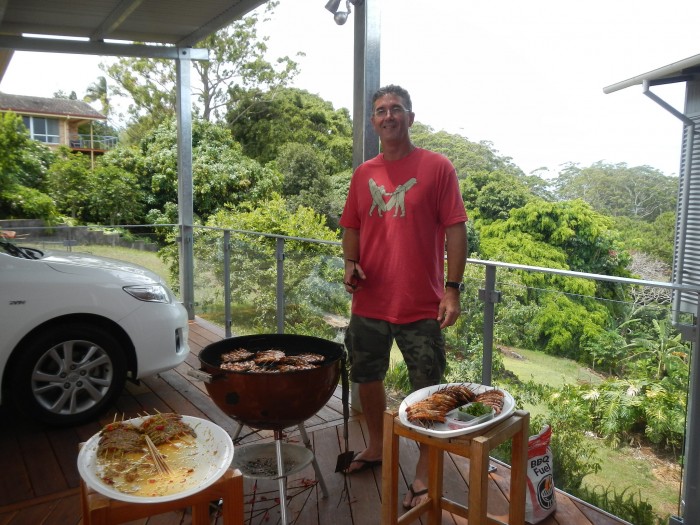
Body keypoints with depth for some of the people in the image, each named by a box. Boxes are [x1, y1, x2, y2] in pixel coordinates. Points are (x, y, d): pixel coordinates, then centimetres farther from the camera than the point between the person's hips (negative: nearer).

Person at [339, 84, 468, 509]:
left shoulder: (437, 167, -5)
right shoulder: (364, 174, 9)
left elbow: (456, 230, -8)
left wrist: (453, 289, -13)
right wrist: (351, 263, -4)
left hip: (421, 305, -5)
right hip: (370, 302, 5)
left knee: (426, 390, 5)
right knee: (367, 377, 18)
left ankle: (424, 473, 23)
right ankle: (377, 446, 42)